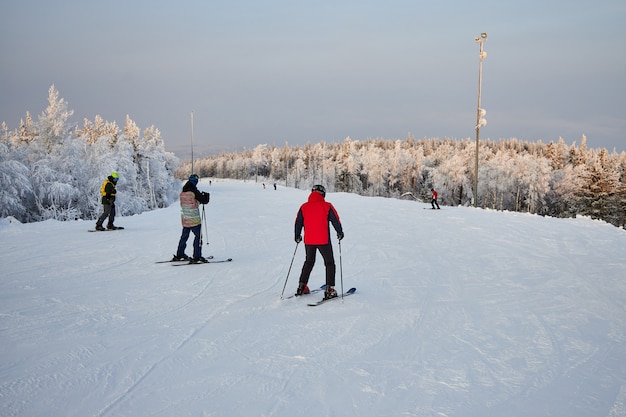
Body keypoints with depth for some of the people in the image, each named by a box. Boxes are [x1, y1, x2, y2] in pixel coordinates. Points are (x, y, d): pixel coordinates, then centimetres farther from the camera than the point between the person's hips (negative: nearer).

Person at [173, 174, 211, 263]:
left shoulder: (182, 193, 7)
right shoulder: (194, 192, -16)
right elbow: (204, 200, -13)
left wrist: (200, 194, 13)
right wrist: (207, 195, 8)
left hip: (184, 219, 7)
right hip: (194, 220, -7)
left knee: (184, 236, 19)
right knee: (198, 236, -1)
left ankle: (179, 255, 27)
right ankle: (197, 257, -5)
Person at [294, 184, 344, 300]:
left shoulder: (304, 207, 3)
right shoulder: (327, 206, -7)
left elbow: (298, 223, 10)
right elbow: (336, 221, -3)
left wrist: (297, 236, 25)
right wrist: (340, 233, 13)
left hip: (308, 241, 4)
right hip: (323, 241, -4)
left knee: (309, 262, 22)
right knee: (329, 263, 8)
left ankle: (301, 286, 21)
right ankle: (329, 290, 0)